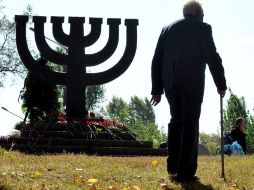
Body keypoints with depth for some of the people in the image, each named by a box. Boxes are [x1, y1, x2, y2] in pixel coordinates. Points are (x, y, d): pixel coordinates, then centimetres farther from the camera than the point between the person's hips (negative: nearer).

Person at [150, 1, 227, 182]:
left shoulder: (167, 29, 14)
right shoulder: (202, 28, 1)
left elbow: (157, 61, 11)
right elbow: (213, 58, -4)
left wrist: (157, 89, 13)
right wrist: (221, 84, 6)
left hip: (170, 83, 5)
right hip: (192, 83, -4)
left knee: (176, 121, 17)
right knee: (190, 125, 0)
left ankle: (173, 166, 9)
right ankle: (186, 172, -2)